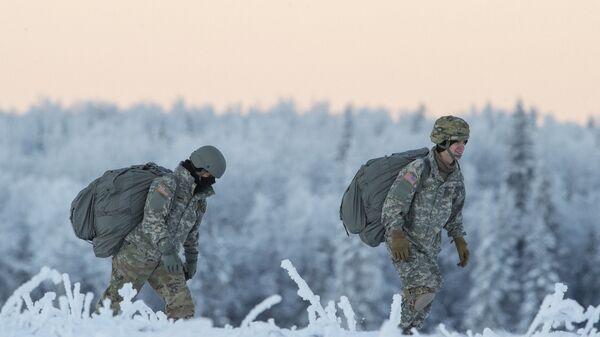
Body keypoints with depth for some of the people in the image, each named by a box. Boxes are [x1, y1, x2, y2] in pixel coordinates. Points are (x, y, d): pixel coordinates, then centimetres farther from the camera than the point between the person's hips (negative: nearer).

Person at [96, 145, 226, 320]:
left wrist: (192, 260, 31)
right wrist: (167, 250, -37)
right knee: (115, 304, 1)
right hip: (137, 253, -7)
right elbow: (152, 219, -28)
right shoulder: (167, 183, -17)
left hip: (163, 260, 7)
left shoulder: (199, 198, 9)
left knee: (182, 306, -8)